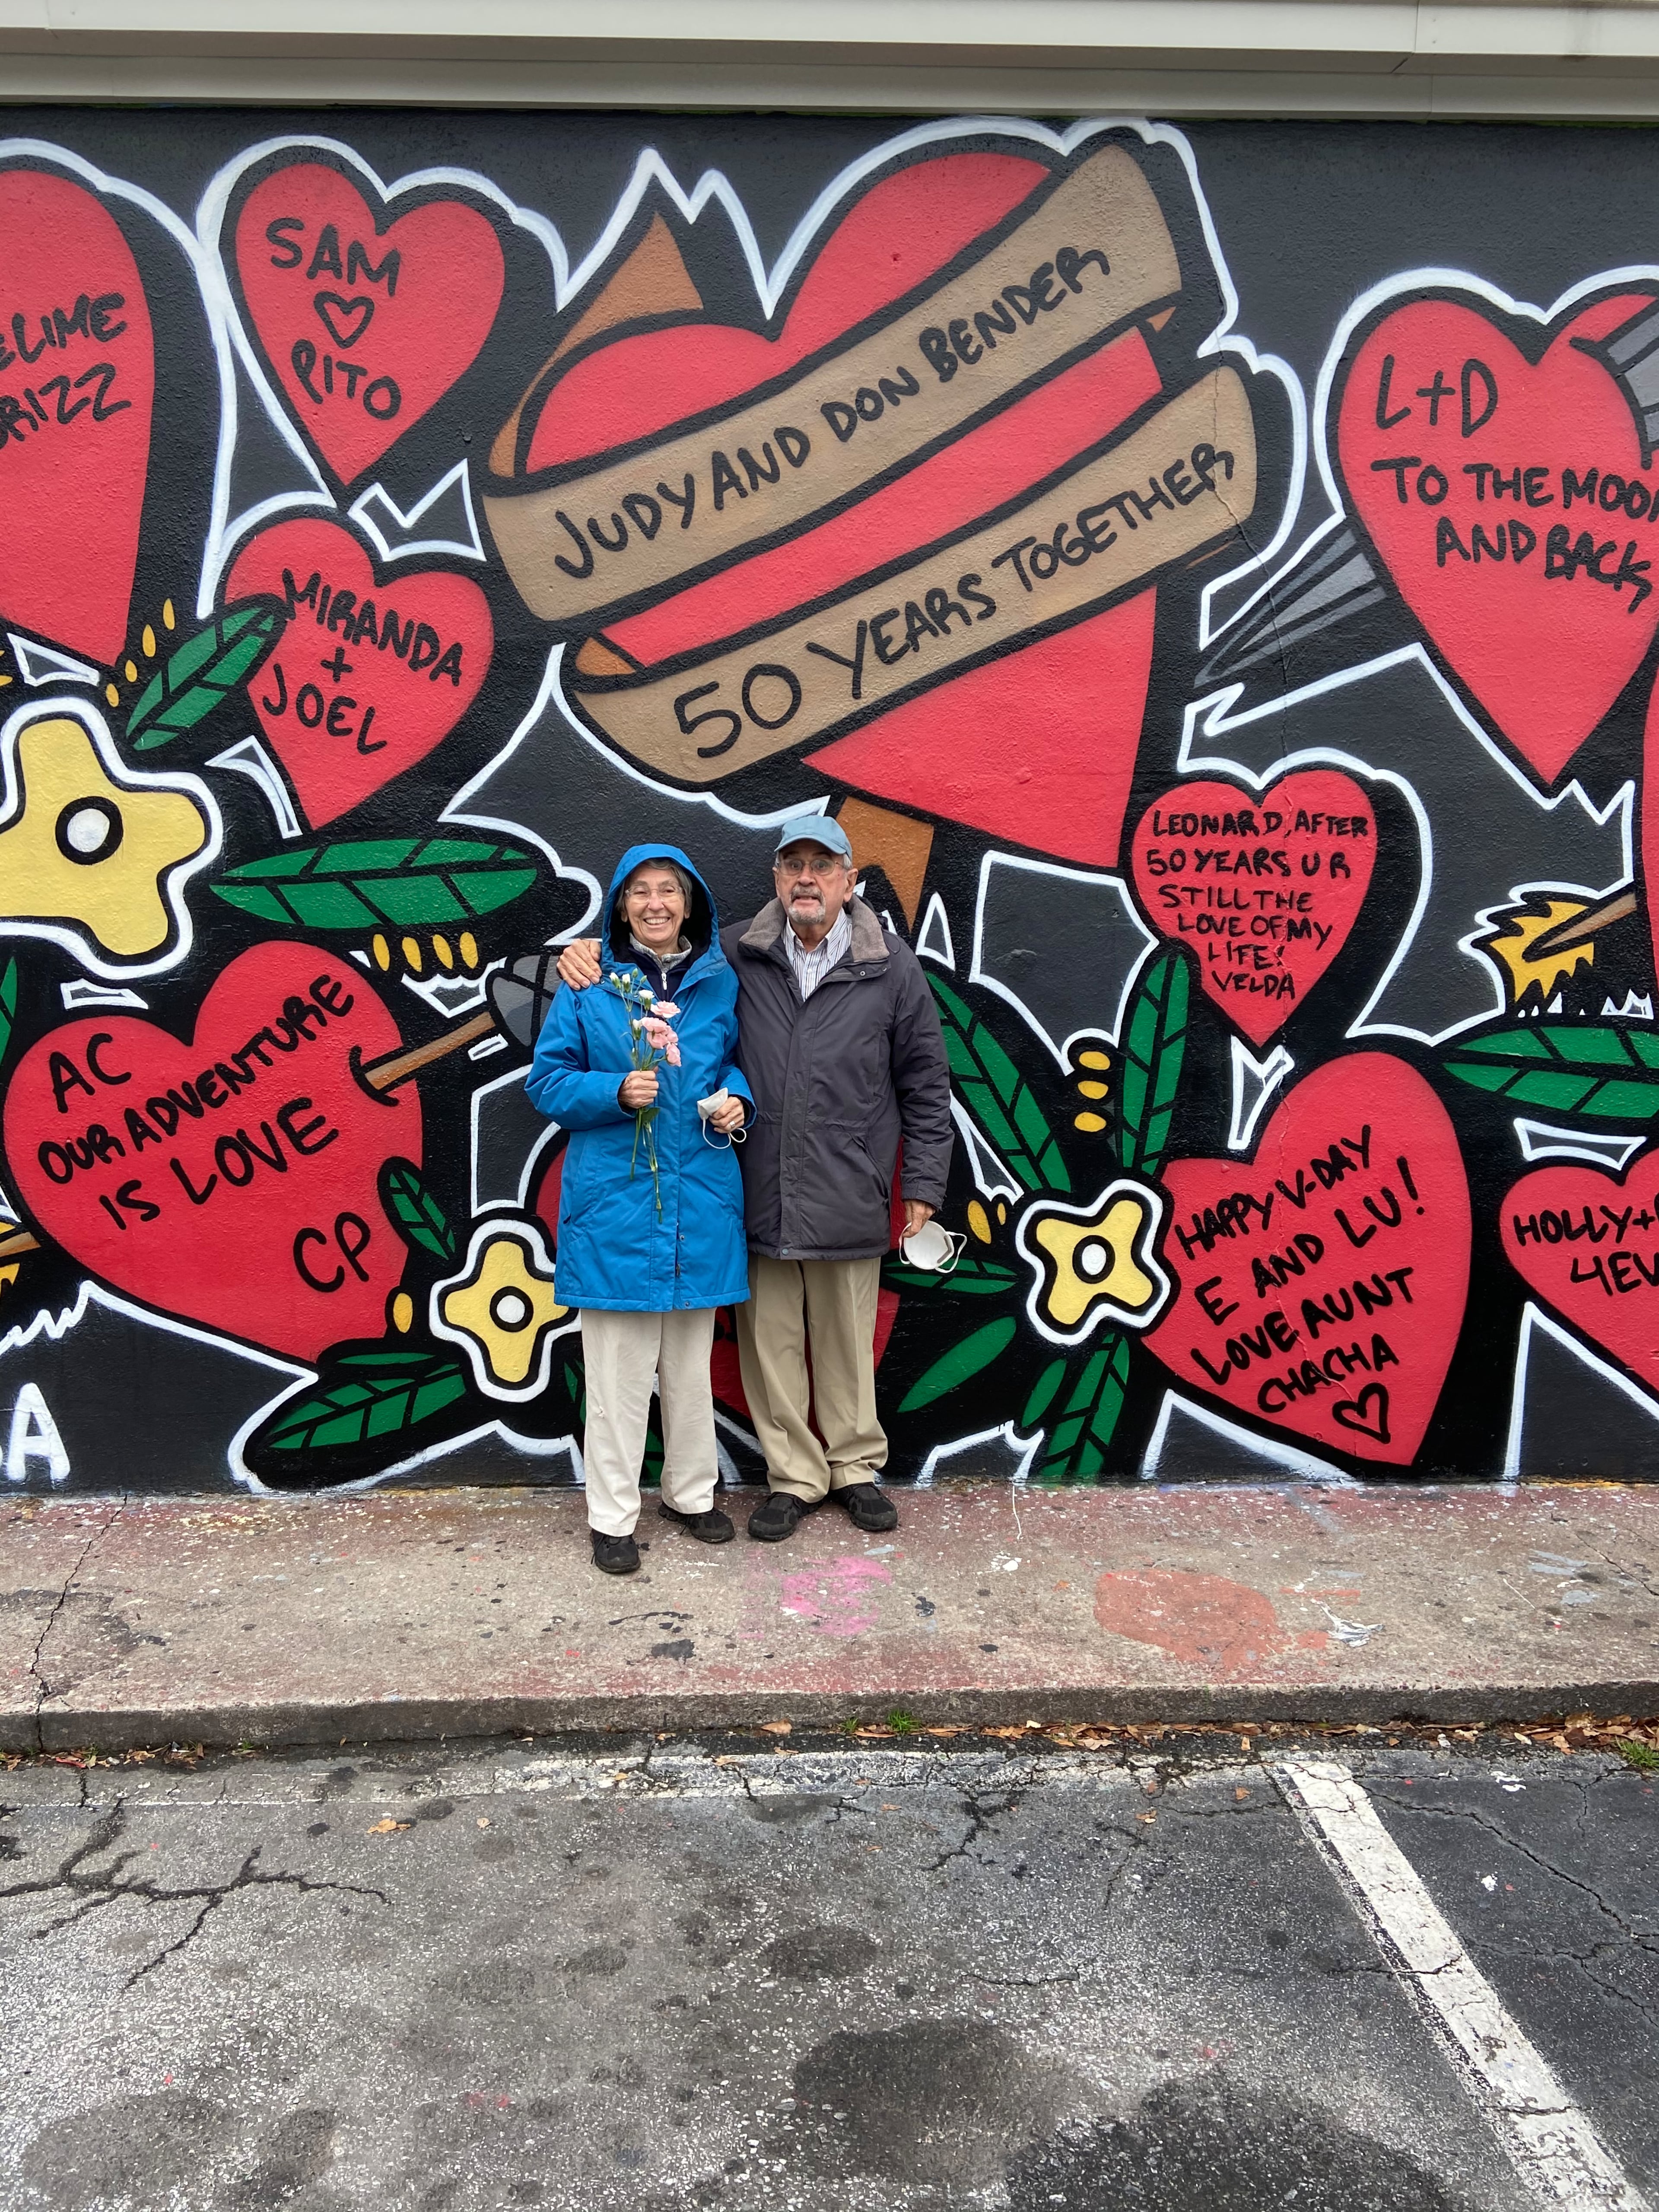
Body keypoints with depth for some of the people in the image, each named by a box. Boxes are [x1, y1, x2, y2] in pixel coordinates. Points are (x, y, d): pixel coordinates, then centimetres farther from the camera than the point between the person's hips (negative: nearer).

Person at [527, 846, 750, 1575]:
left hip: (699, 1199, 3)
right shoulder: (588, 984, -2)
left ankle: (691, 1493, 32)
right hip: (614, 1199, -3)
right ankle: (612, 1516, 16)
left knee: (690, 1362, 15)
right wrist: (616, 1092, -17)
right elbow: (547, 1080, 0)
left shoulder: (721, 983, 5)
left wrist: (736, 1097, -5)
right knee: (619, 1367, 2)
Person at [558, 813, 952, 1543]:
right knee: (770, 1341, 9)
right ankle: (794, 1476, 27)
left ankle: (856, 1467, 32)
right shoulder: (733, 956, 2)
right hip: (758, 1200, 1)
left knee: (847, 1343, 12)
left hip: (847, 1202, -1)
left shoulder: (893, 969, 1)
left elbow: (925, 1086, 5)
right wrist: (589, 950, -5)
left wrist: (923, 1183, 4)